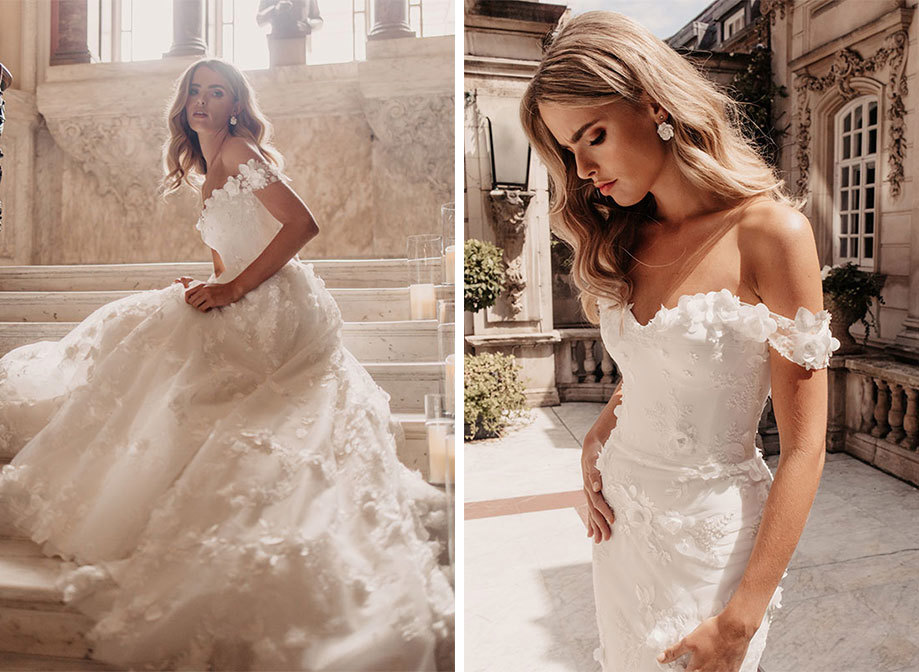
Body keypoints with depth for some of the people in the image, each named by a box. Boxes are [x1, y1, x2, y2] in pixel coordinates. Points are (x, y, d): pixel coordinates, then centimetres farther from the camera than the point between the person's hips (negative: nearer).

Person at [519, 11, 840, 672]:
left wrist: (741, 619, -15)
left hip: (710, 533, -5)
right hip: (620, 517, 6)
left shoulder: (769, 231, -16)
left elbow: (804, 449, -15)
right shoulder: (625, 238, 2)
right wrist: (596, 441, -3)